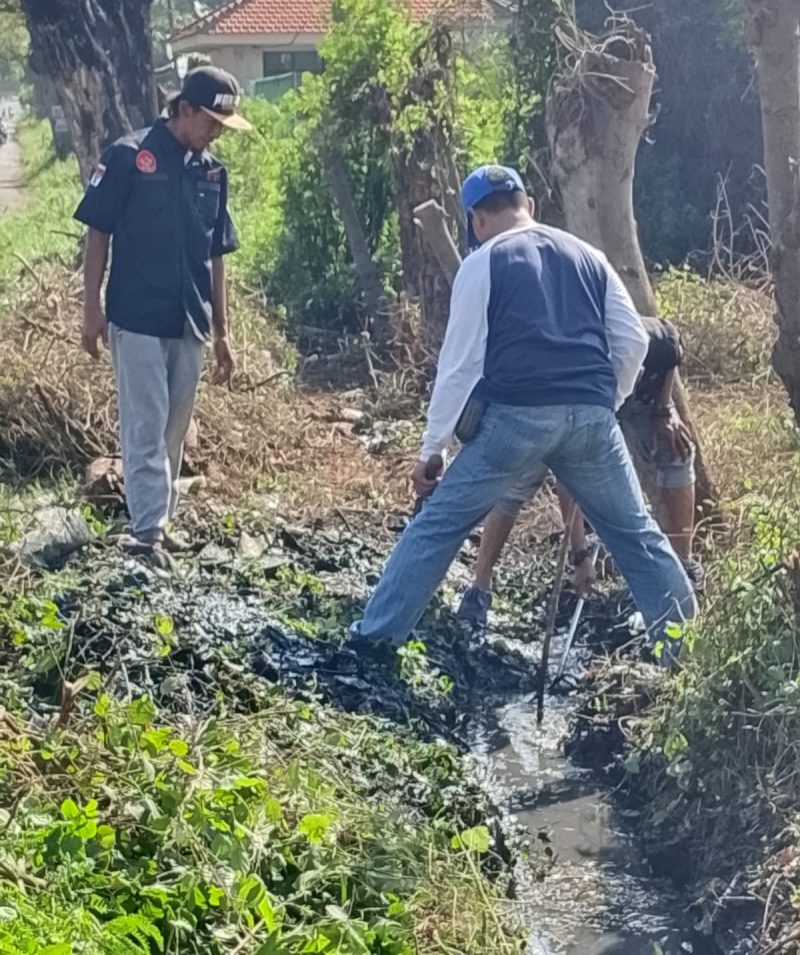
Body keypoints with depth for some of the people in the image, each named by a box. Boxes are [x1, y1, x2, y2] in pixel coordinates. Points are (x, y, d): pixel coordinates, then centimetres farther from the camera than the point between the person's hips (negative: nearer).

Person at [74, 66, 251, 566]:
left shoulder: (214, 172, 9)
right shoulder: (129, 156, -7)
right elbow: (98, 235, -5)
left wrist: (222, 331, 13)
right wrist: (93, 309, -9)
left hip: (189, 324, 5)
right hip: (137, 320, -5)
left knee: (175, 430, 11)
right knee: (145, 428, -5)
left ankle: (161, 520, 21)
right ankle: (149, 531, -4)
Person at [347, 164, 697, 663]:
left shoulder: (482, 265, 4)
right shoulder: (587, 255, 18)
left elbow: (460, 364, 1)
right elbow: (634, 340, 13)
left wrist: (432, 447, 6)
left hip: (516, 417, -3)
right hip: (591, 417, 4)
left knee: (438, 523, 8)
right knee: (635, 532, 15)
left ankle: (375, 634, 10)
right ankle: (687, 642, 18)